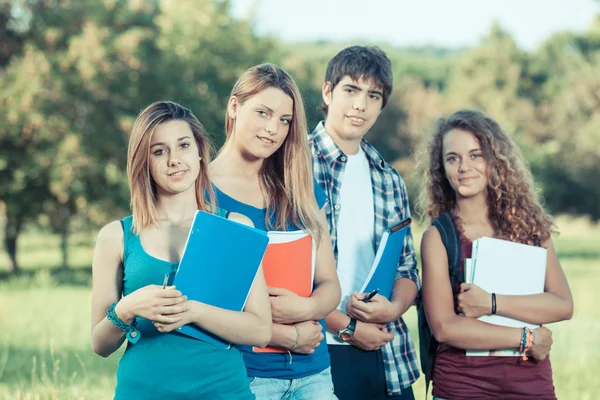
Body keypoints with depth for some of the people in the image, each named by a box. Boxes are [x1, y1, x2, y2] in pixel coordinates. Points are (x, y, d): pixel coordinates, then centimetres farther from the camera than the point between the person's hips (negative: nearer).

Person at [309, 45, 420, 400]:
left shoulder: (389, 180, 14)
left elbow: (407, 268, 16)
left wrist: (393, 307, -6)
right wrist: (347, 327, -11)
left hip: (388, 359, 5)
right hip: (319, 353, -5)